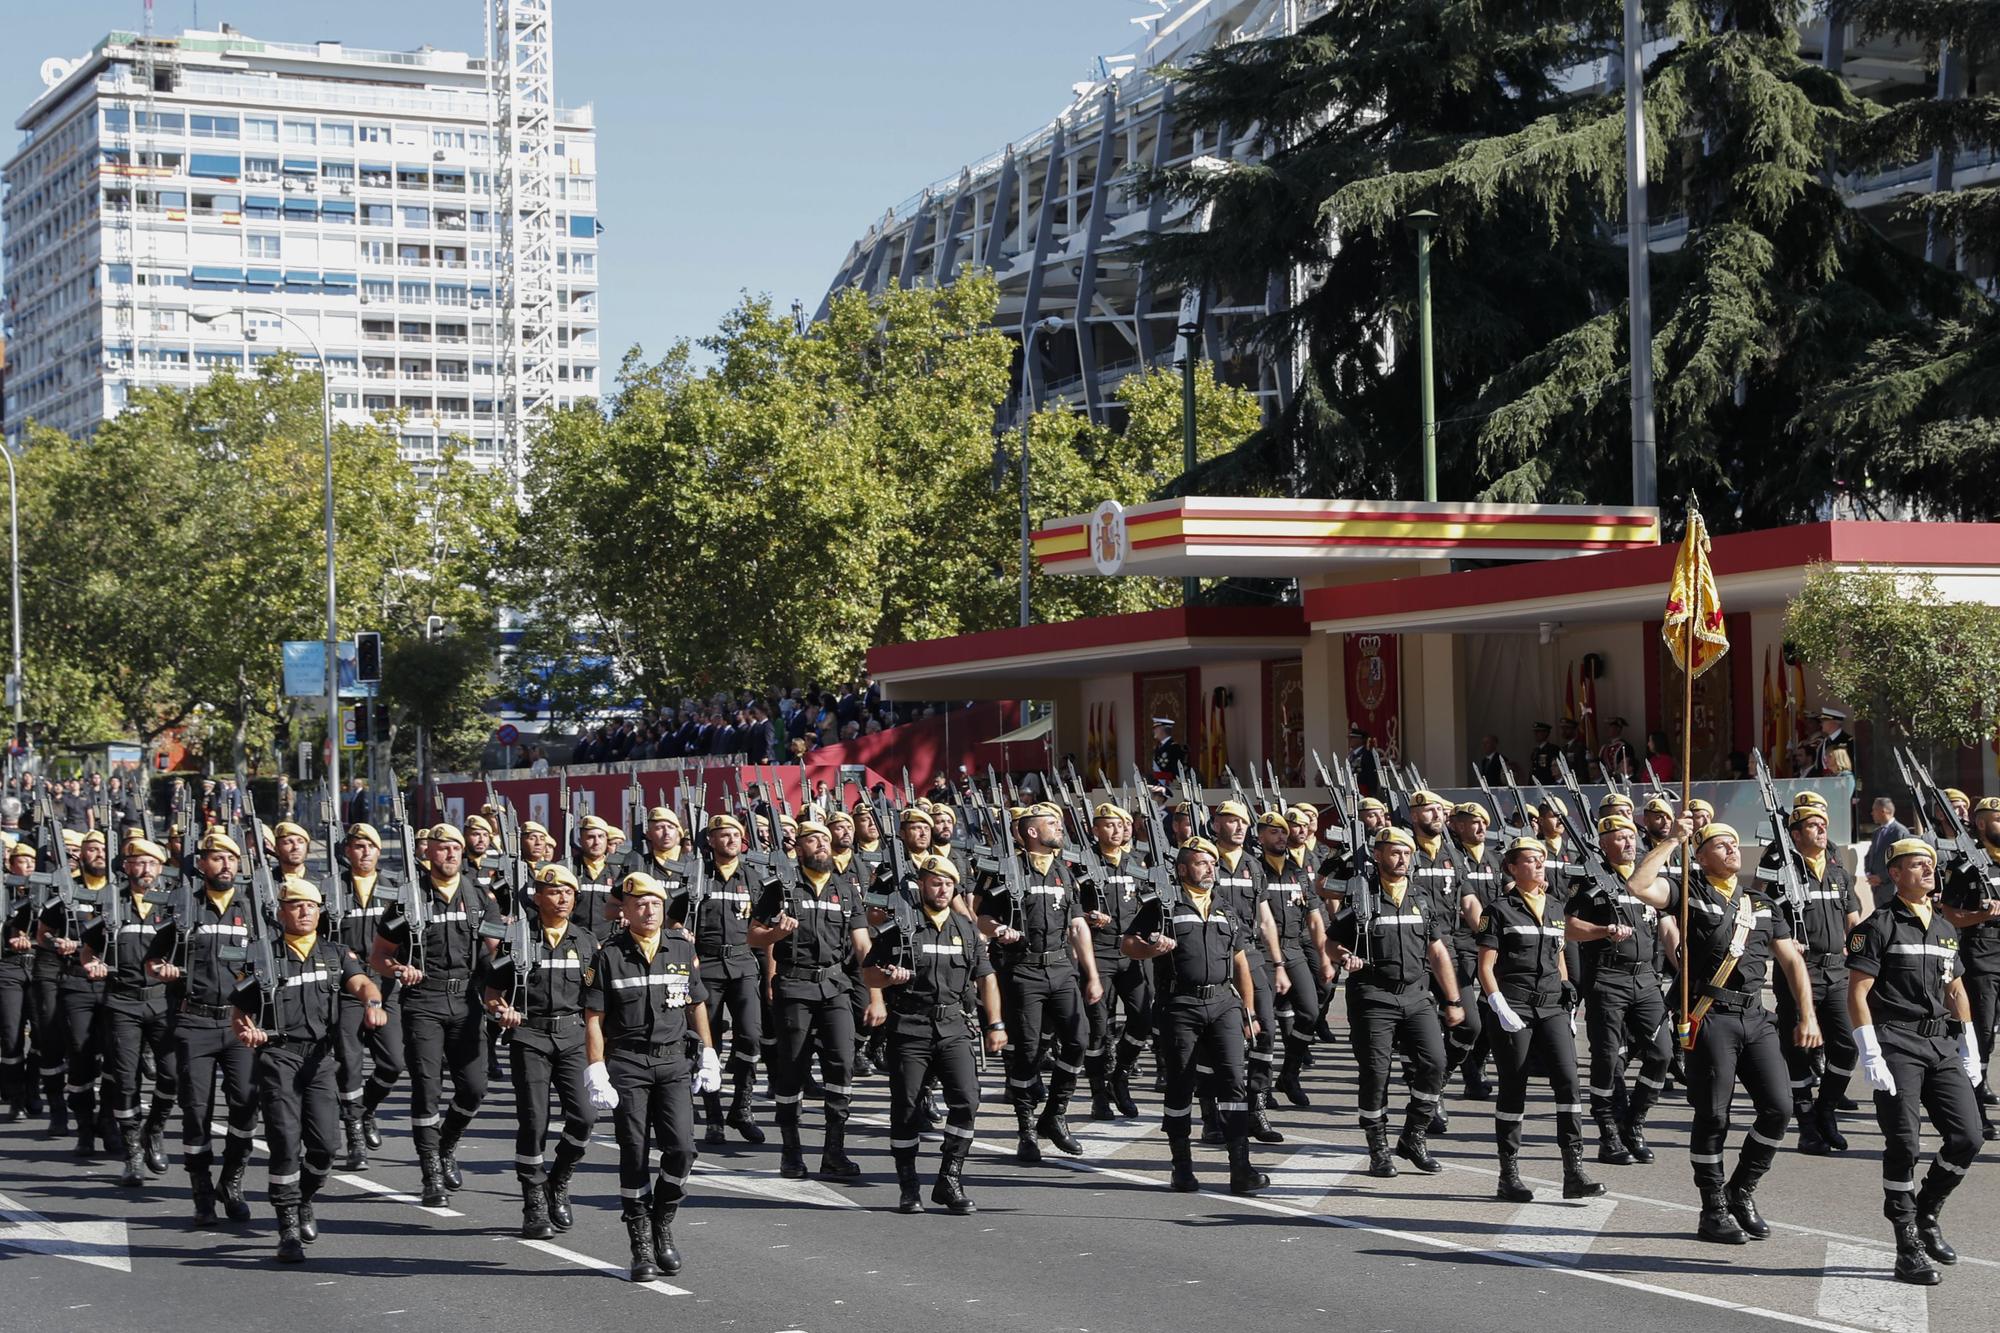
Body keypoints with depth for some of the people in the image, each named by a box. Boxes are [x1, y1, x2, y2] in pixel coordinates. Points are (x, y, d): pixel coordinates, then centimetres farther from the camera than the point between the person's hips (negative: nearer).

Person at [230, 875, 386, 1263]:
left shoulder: (336, 954, 16)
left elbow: (362, 983, -2)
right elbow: (239, 1014, 12)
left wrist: (372, 1003, -25)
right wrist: (245, 1033, -12)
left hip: (320, 1056, 2)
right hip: (277, 1054, -2)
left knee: (325, 1142, -7)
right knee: (285, 1140, -12)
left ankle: (304, 1200, 24)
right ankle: (289, 1230, -7)